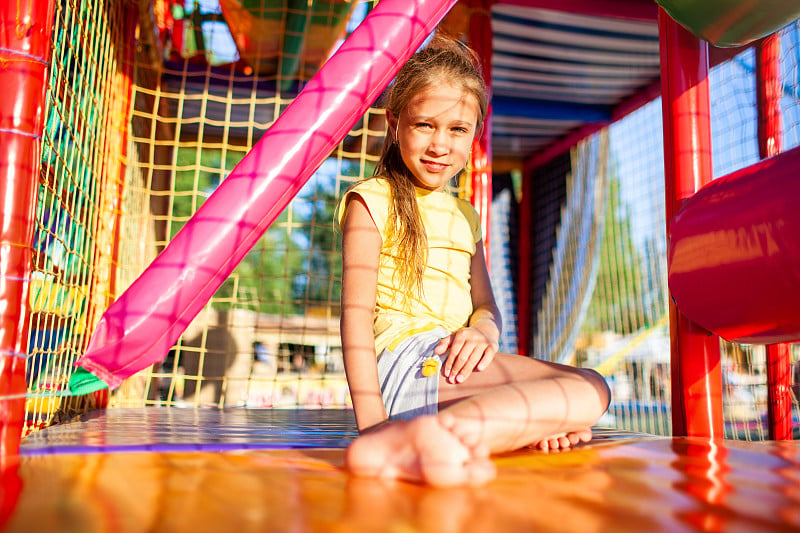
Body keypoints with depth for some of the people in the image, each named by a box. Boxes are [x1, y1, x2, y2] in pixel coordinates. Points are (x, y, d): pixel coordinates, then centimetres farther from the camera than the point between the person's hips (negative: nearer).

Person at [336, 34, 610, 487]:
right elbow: (357, 310, -10)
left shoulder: (464, 216, 23)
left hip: (456, 361, 7)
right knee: (590, 389, -22)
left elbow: (485, 305, 20)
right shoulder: (372, 201, 0)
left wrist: (483, 332, -7)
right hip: (407, 360, -7)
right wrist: (370, 419, -20)